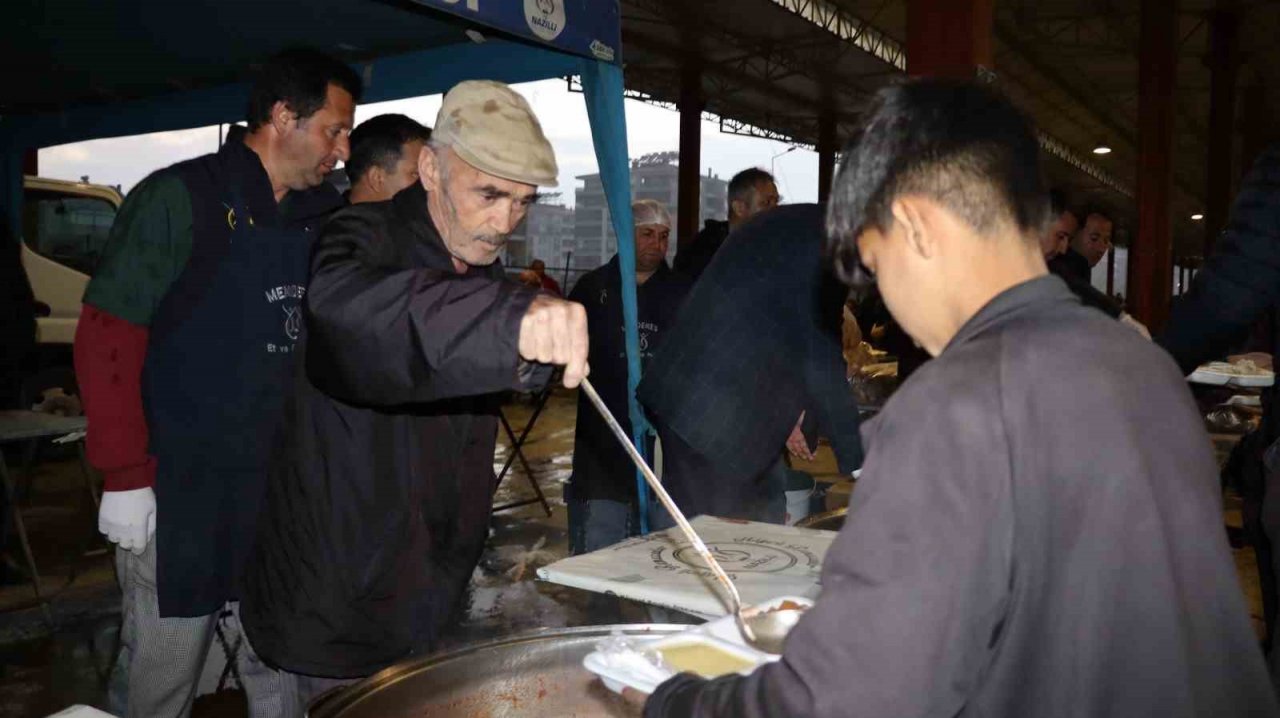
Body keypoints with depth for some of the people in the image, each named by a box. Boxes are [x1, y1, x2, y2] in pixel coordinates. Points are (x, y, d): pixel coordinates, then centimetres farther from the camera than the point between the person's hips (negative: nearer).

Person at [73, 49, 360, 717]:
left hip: (289, 489, 5)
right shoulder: (180, 198, -9)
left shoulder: (324, 217, 8)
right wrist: (125, 478, -14)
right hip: (181, 492, -5)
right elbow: (106, 338, -11)